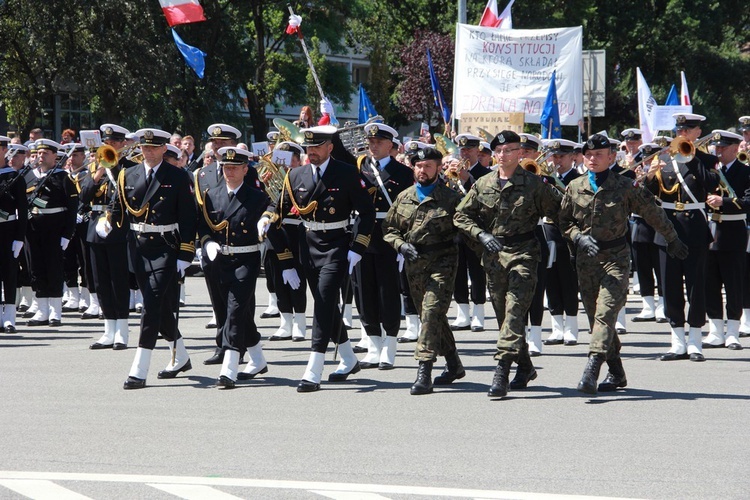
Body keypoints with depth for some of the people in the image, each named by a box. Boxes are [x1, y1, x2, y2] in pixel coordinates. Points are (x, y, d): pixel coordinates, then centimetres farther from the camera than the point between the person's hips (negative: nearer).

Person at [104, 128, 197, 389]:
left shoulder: (178, 178, -2)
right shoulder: (128, 176, 10)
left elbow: (187, 219, -4)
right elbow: (119, 210, 9)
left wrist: (184, 257, -10)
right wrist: (106, 224, -14)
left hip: (166, 248, -5)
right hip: (138, 247, 5)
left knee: (154, 304, -13)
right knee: (161, 307, 14)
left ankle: (139, 370, -16)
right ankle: (180, 358, 33)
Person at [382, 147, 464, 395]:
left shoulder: (451, 198, -1)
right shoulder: (404, 198, 10)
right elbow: (389, 228, 12)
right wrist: (401, 245, -4)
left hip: (442, 262, -5)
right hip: (414, 264, 5)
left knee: (432, 312, -16)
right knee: (431, 316, 14)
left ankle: (424, 372, -19)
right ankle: (454, 364, 30)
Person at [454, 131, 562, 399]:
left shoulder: (534, 184, -1)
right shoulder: (482, 185, 8)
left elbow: (557, 211, 6)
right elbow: (461, 215, 10)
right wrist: (482, 235, -4)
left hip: (523, 253, -5)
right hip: (493, 255, 5)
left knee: (515, 310, -16)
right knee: (503, 314, 10)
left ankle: (501, 372, -23)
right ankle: (524, 367, 26)